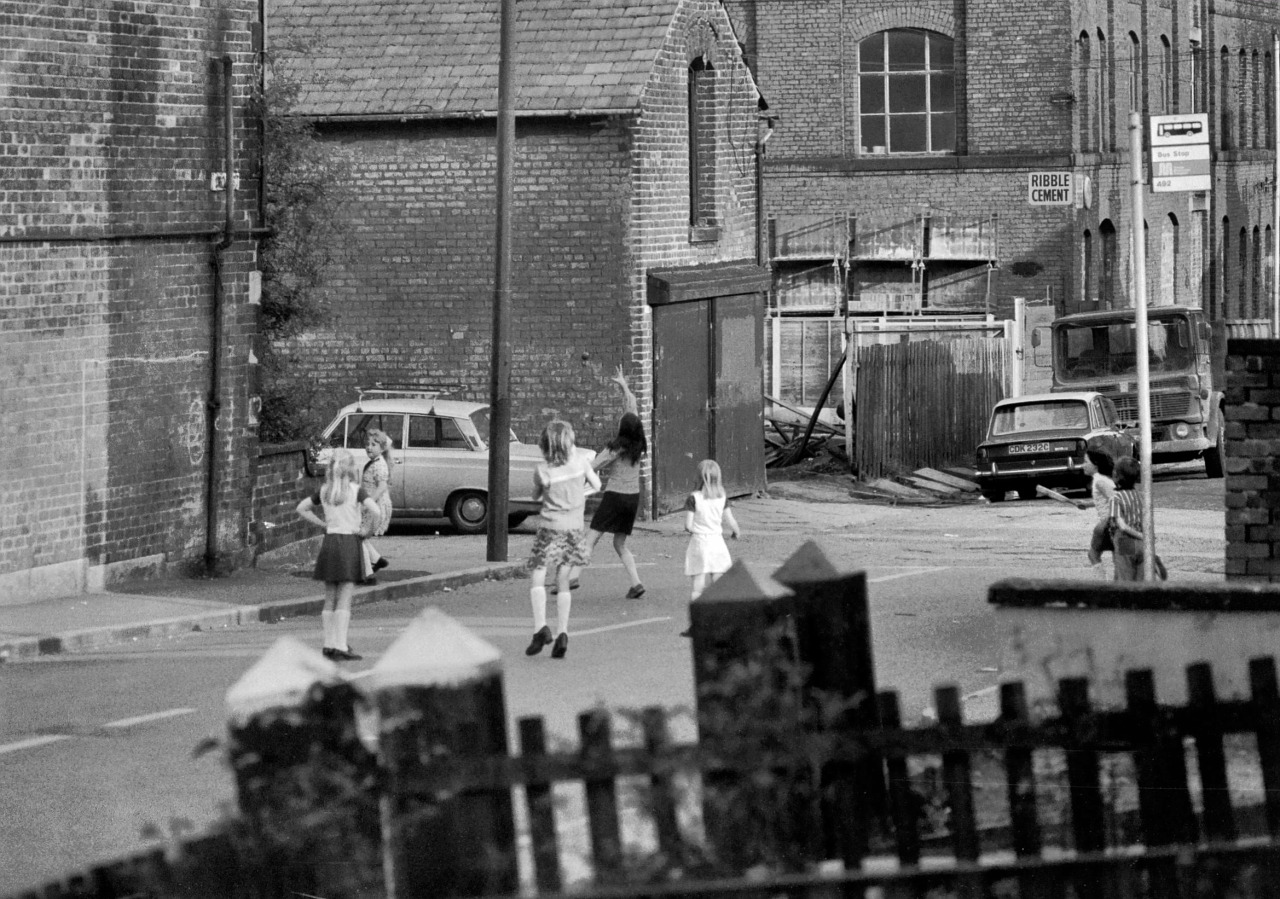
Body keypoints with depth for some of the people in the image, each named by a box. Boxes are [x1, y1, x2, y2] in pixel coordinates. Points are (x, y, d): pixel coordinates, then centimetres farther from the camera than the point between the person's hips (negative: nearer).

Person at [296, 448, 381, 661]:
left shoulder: (324, 491, 7)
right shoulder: (356, 490, -7)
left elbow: (301, 509, 17)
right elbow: (376, 511, -19)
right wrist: (363, 507, 2)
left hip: (329, 541, 5)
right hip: (349, 542, -5)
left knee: (330, 599, 11)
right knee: (344, 600, -4)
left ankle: (329, 644, 13)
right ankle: (341, 647, -8)